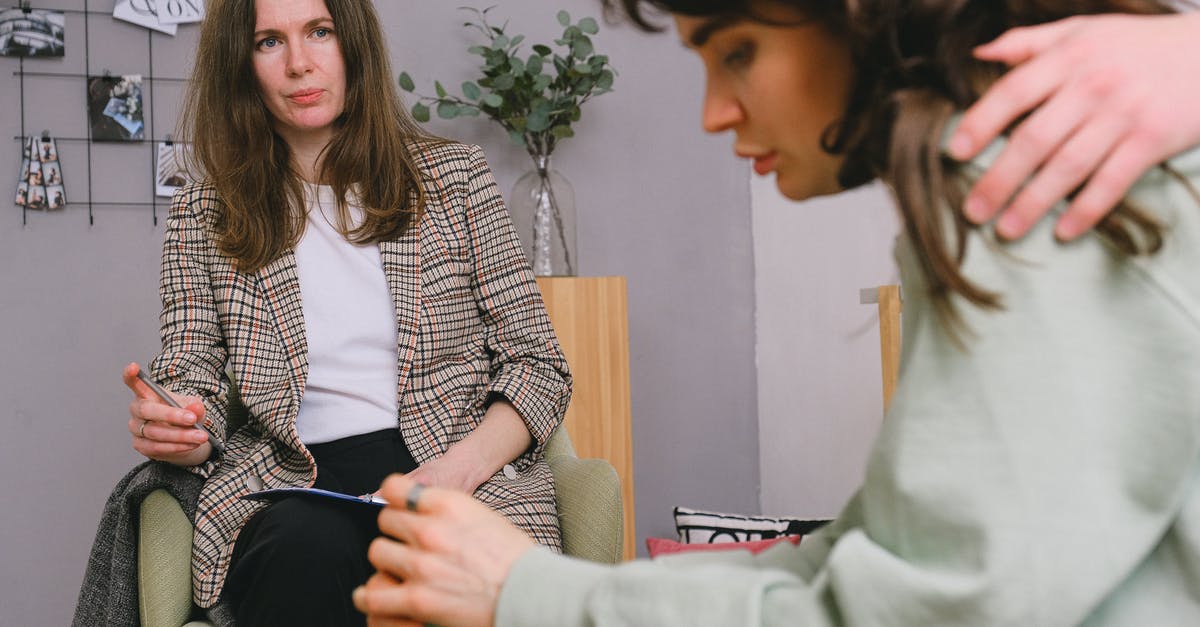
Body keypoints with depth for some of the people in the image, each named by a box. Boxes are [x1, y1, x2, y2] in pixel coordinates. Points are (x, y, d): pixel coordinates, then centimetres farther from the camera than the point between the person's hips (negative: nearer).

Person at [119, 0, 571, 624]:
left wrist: (459, 467, -12)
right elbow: (192, 390, 10)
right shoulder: (202, 217, 13)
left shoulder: (453, 176, 10)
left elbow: (537, 365, 7)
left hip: (461, 471, -1)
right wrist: (168, 429, -16)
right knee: (308, 550, -35)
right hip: (289, 484, 1)